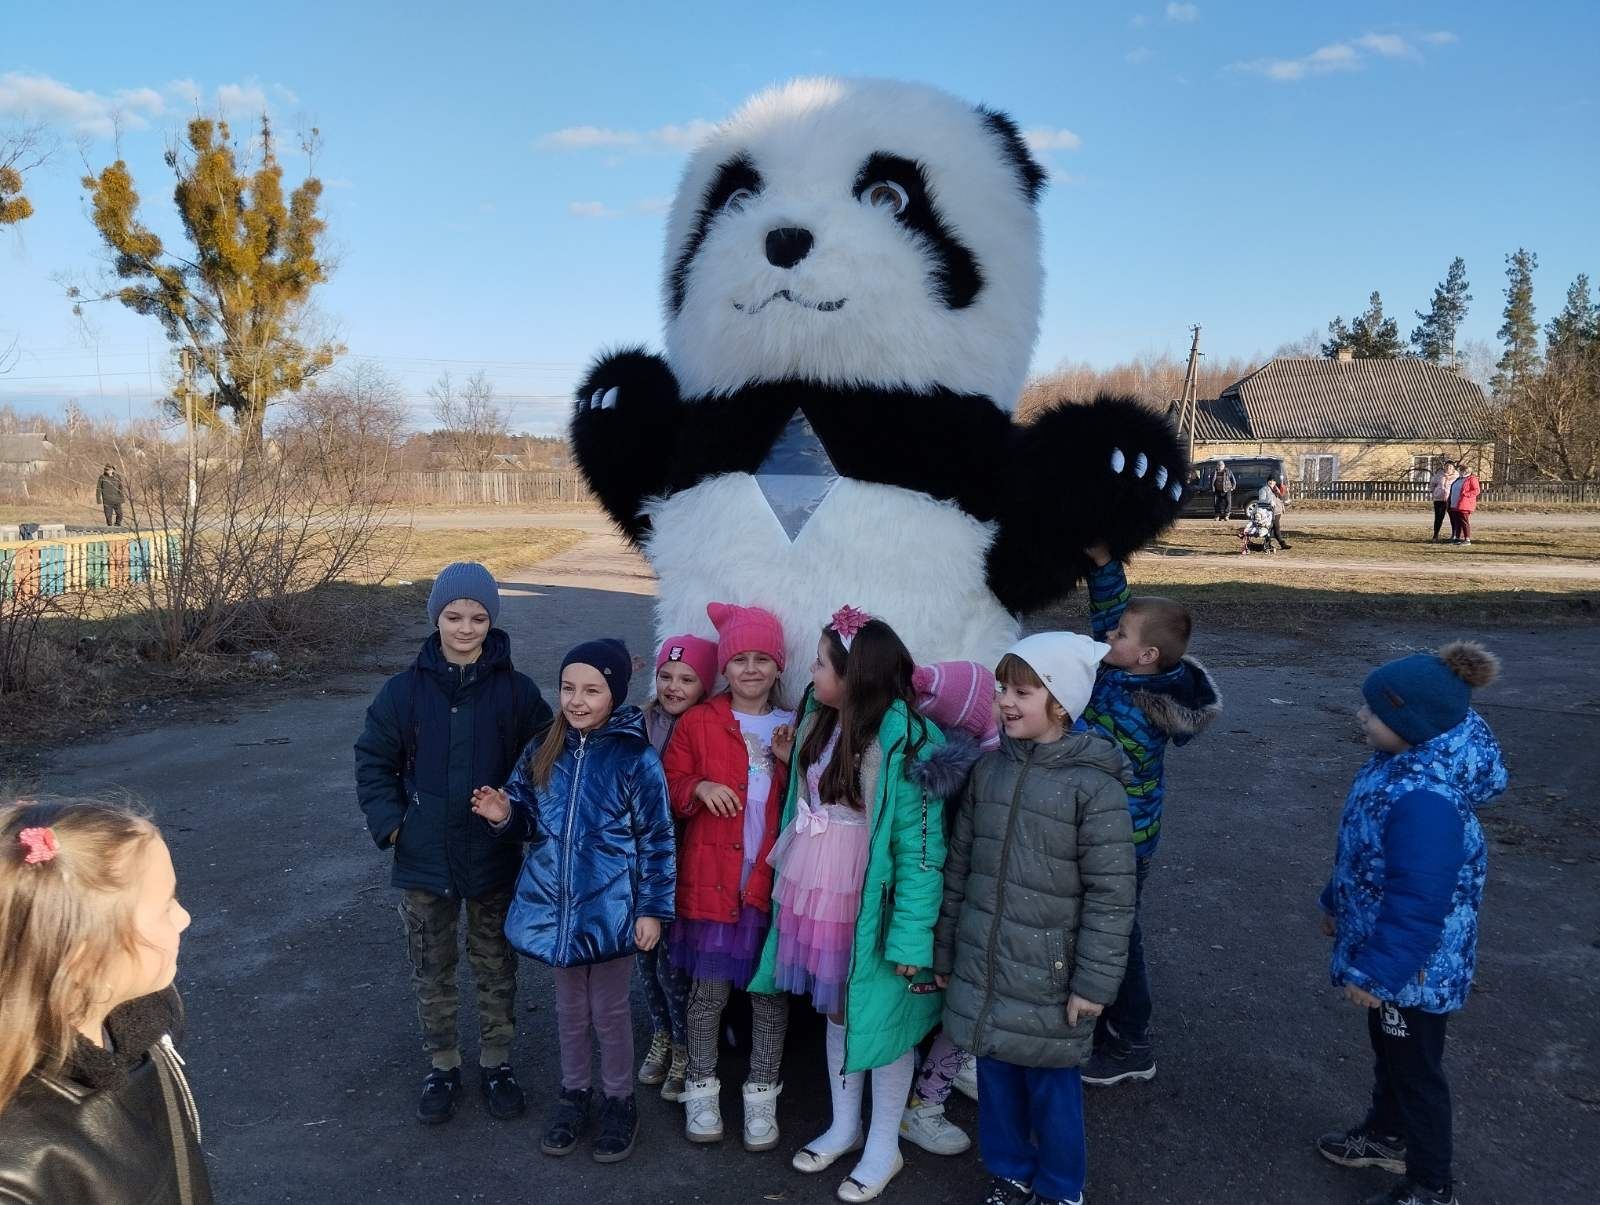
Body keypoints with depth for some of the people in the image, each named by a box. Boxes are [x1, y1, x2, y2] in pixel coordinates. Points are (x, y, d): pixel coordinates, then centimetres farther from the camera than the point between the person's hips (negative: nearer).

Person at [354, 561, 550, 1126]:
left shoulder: (517, 691, -7)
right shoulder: (405, 690, -6)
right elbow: (373, 761, 2)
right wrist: (390, 823, -8)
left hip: (496, 862, 0)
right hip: (424, 861, 1)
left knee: (496, 968, 15)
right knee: (432, 972, 15)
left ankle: (497, 1062, 33)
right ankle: (442, 1065, 34)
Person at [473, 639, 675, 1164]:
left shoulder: (636, 759, -13)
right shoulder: (542, 752, -1)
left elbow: (657, 839, -9)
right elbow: (529, 823, 11)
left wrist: (653, 909, -9)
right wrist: (504, 815, -11)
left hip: (611, 910, -4)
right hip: (554, 905, 4)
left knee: (609, 1010, 12)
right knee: (569, 1008, 19)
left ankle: (619, 1100, 33)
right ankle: (573, 1094, 39)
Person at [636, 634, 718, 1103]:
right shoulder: (640, 725, 0)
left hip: (684, 858, -4)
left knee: (674, 957, 1)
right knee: (646, 950, 14)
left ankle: (685, 1050, 23)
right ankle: (661, 1036, 37)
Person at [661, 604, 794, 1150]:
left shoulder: (792, 729, 6)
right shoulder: (699, 722, 0)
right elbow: (668, 786, 3)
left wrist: (788, 762, -10)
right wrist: (698, 788, -16)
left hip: (773, 882, 1)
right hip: (711, 879, -1)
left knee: (770, 994, 10)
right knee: (708, 992, 7)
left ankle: (761, 1096, 27)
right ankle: (701, 1090, 27)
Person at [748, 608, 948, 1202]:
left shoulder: (907, 742, -21)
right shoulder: (819, 721, 2)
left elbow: (921, 847, -20)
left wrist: (912, 935, -20)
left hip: (869, 907, -7)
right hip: (816, 898, 7)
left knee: (881, 1018, 9)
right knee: (836, 1012, 20)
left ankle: (883, 1146, 29)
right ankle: (844, 1126, 40)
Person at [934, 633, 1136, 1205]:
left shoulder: (1094, 786, -15)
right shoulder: (989, 769, 1)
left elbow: (1110, 894, -14)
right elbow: (960, 865, 8)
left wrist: (1095, 982, -13)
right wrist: (944, 950, 12)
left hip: (1048, 974, -5)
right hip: (981, 965, 5)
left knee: (1051, 1083, 11)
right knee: (995, 1072, 18)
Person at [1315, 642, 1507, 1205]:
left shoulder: (1425, 799, -37)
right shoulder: (1402, 761, -5)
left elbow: (1418, 902, -32)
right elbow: (1363, 847, 10)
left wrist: (1375, 969, -22)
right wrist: (1336, 904, 20)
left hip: (1414, 964, -9)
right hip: (1391, 950, 9)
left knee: (1414, 1067, 10)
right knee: (1387, 1047, 27)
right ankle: (1389, 1135, 49)